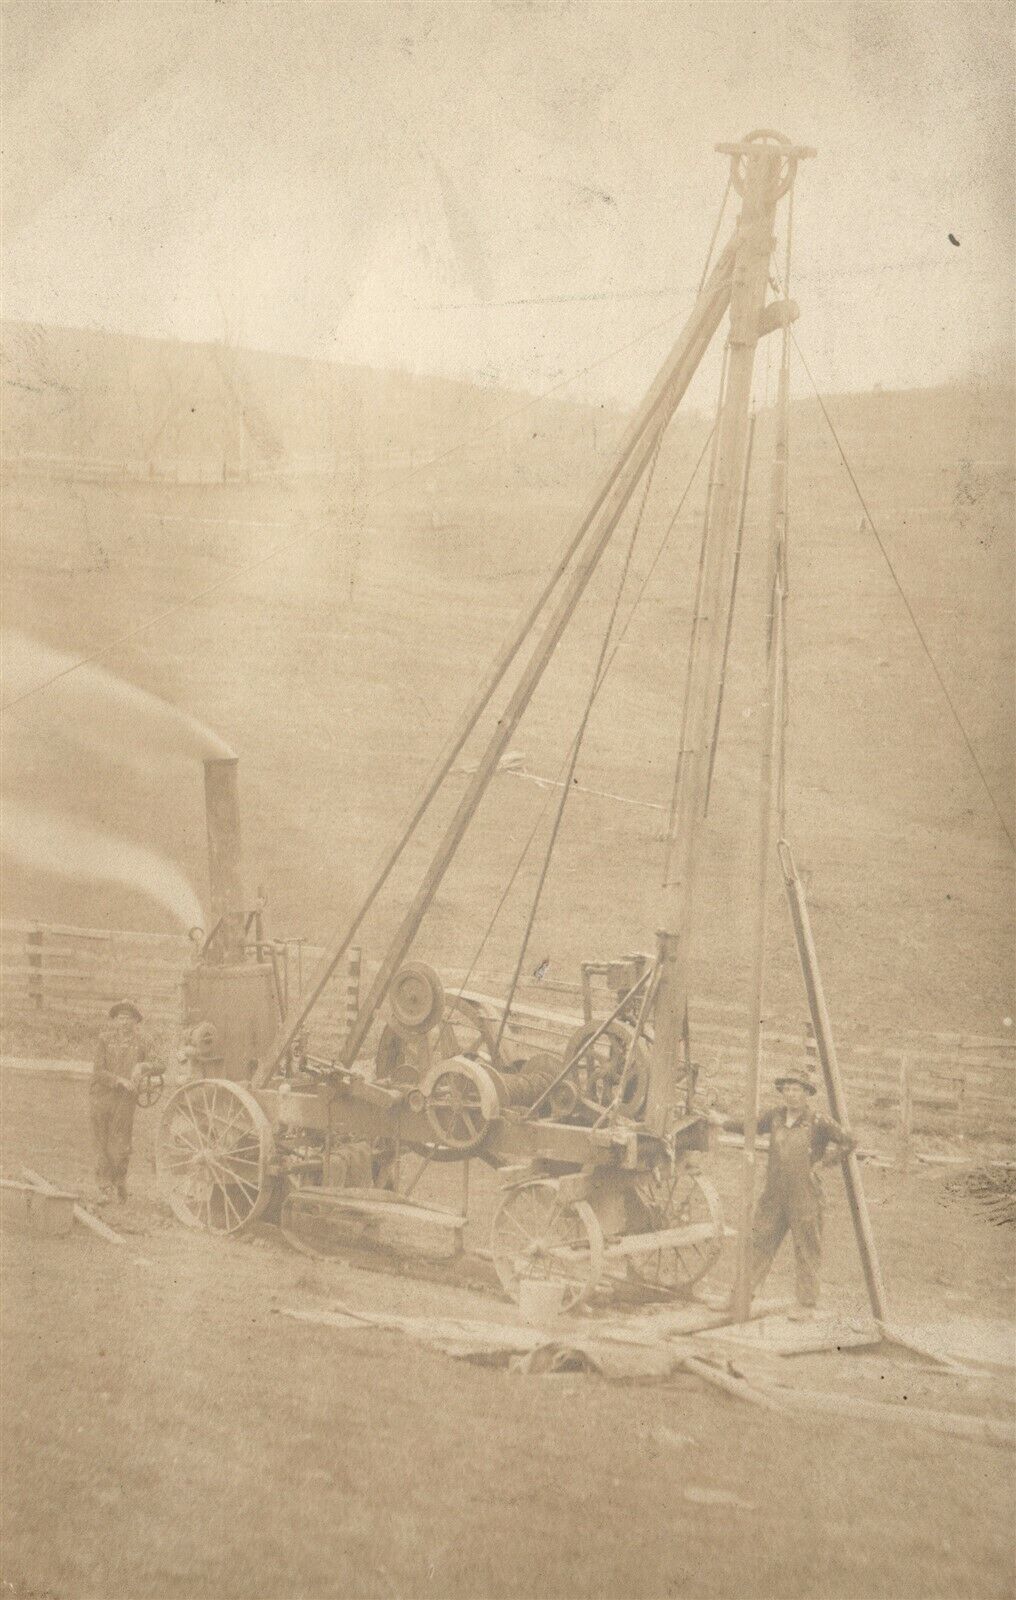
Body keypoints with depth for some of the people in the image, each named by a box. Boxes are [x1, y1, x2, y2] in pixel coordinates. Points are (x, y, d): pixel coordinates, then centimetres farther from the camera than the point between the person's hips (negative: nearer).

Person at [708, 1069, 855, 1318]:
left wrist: (827, 1157, -5)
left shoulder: (819, 1123, -6)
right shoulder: (775, 1116, 8)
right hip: (773, 1195, 4)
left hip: (805, 1197, -4)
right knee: (758, 1245, 5)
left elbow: (850, 1141, -1)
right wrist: (723, 1122, 19)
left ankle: (807, 1306, 11)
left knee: (807, 1253, 2)